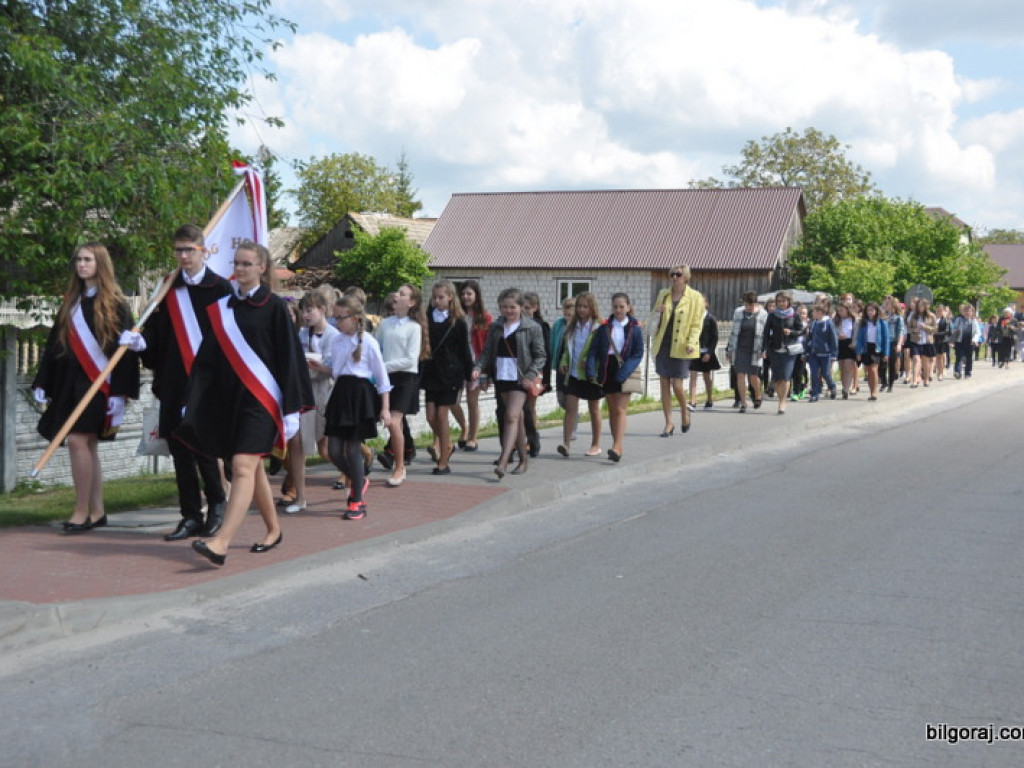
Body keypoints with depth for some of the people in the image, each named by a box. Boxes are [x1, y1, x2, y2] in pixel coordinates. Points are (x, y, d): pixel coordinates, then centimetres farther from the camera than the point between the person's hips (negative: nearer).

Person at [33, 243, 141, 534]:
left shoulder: (114, 302, -4)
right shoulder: (71, 301, 15)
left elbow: (124, 345, -9)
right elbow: (55, 342, 15)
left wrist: (119, 392, -15)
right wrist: (42, 382, 10)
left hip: (97, 381, -6)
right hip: (70, 381, 6)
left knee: (78, 441, -13)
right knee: (87, 445, 8)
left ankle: (81, 512, -6)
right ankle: (96, 512, 14)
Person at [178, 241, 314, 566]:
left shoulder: (274, 307, -4)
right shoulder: (221, 308, 10)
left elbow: (289, 358, -5)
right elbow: (208, 357, 12)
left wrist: (291, 408, -9)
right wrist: (191, 403, 8)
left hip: (261, 398, -6)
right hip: (229, 398, 6)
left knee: (243, 467, -14)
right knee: (252, 468, 13)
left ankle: (221, 543, -22)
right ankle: (273, 529, 29)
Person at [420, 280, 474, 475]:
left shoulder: (458, 322, -3)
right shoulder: (427, 319, 7)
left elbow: (464, 351, 0)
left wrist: (469, 374, -1)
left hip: (450, 373, -4)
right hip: (431, 373, 4)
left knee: (442, 415, -5)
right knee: (431, 416, 0)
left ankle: (443, 462, 3)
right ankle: (447, 446, 26)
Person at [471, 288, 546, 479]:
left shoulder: (532, 327, -2)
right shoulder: (495, 327, 10)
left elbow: (540, 356, -2)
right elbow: (487, 351, 10)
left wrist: (532, 374, -16)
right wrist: (479, 367, -8)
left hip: (520, 378, -5)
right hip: (501, 376, 5)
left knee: (512, 416, -15)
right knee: (517, 418, 13)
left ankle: (503, 461, -24)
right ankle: (523, 459, 24)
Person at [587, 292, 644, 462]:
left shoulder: (635, 328, -2)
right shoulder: (604, 327, 5)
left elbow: (638, 354, -6)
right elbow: (594, 350, 1)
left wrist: (623, 373, -18)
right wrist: (591, 371, -14)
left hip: (625, 372, -4)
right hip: (607, 371, 4)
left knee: (620, 410, -10)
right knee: (612, 409, 10)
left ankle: (617, 447, -16)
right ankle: (617, 447, 17)